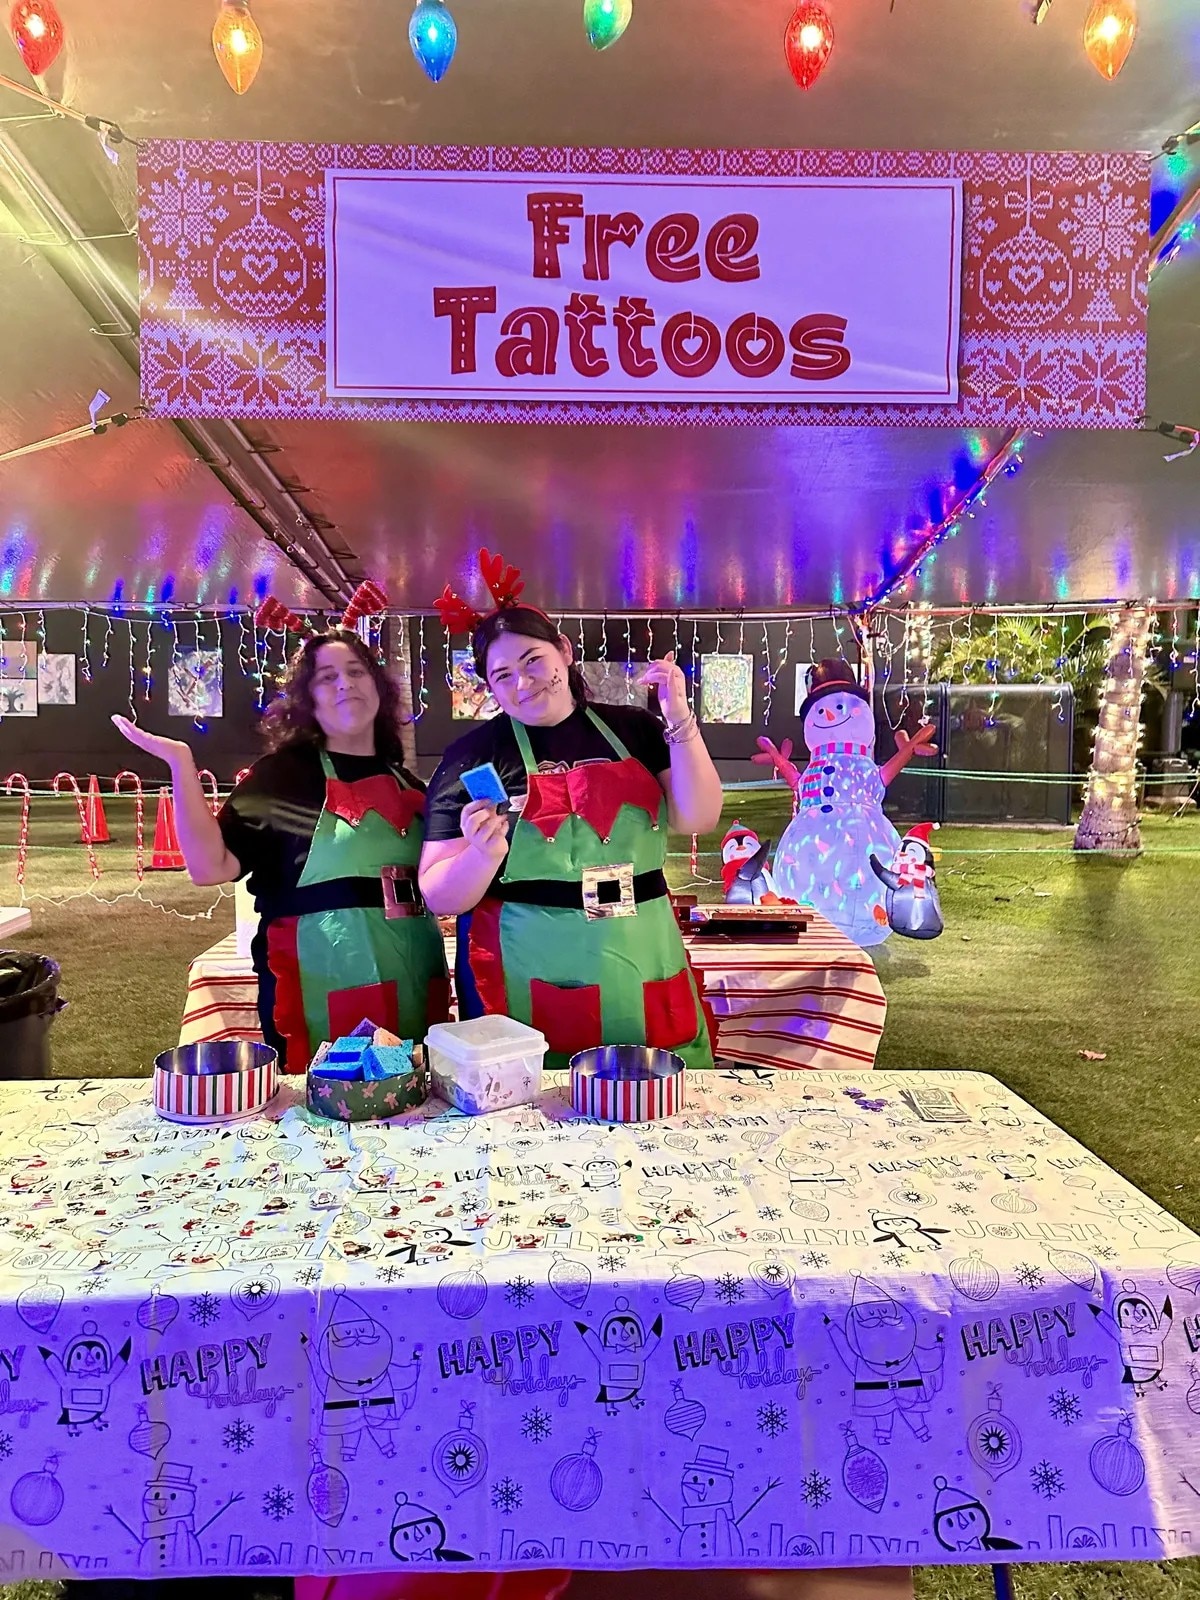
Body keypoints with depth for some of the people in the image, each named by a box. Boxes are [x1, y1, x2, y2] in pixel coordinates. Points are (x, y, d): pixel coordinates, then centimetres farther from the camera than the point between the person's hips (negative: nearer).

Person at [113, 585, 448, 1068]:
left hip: (415, 987, 5)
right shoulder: (282, 774, -2)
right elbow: (210, 865, -14)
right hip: (325, 991, -5)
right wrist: (180, 763, -18)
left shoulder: (404, 781, 12)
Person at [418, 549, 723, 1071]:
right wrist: (483, 855, -24)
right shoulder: (473, 754, -2)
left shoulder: (632, 729, 7)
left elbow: (696, 818, -3)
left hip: (645, 984, 3)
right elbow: (439, 896, -4)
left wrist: (680, 722, -12)